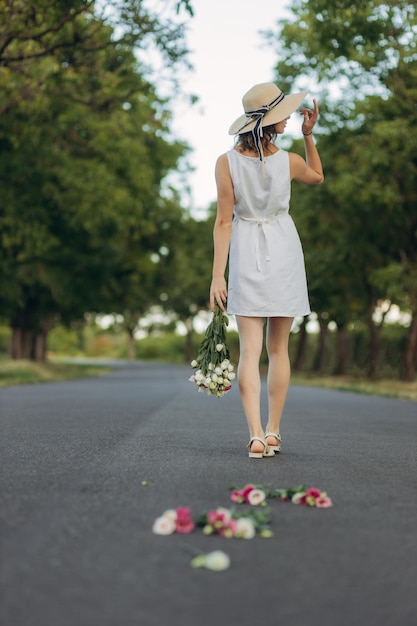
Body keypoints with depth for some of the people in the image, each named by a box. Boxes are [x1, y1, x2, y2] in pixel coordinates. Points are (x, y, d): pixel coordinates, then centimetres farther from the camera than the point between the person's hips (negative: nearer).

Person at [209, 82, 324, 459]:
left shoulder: (227, 163, -9)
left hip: (246, 252, 0)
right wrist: (309, 135, 10)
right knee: (278, 349, 10)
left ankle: (256, 435, -13)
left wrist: (218, 275, -6)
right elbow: (317, 177, 17)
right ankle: (273, 432, 15)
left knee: (250, 350, -2)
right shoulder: (289, 161, -7)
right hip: (283, 252, 1)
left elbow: (224, 221, -9)